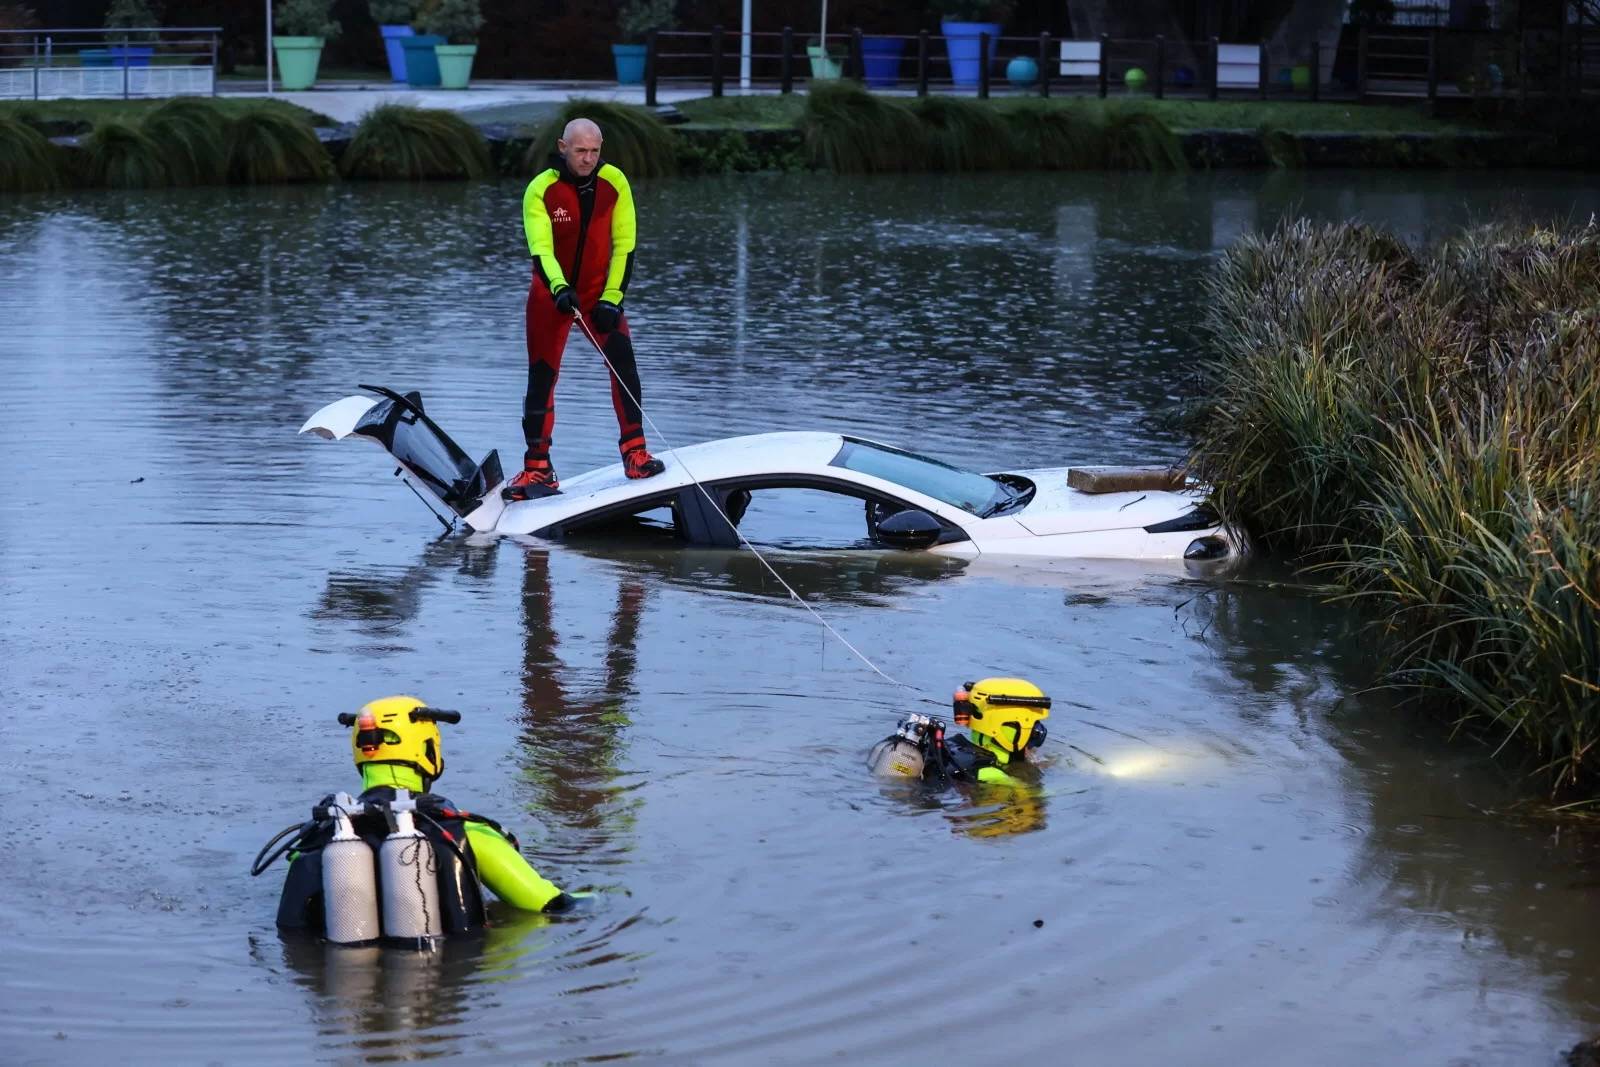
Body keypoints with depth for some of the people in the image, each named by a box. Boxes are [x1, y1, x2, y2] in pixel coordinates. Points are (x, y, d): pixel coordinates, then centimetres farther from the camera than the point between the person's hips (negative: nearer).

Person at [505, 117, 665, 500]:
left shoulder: (614, 183, -10)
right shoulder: (540, 190, -16)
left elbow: (624, 245, -7)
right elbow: (540, 249, -25)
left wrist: (612, 299, -15)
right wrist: (559, 289, -43)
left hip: (600, 292, 1)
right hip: (550, 294, -1)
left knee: (623, 362, -18)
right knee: (541, 379, -2)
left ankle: (634, 453, -12)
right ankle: (537, 468, 8)